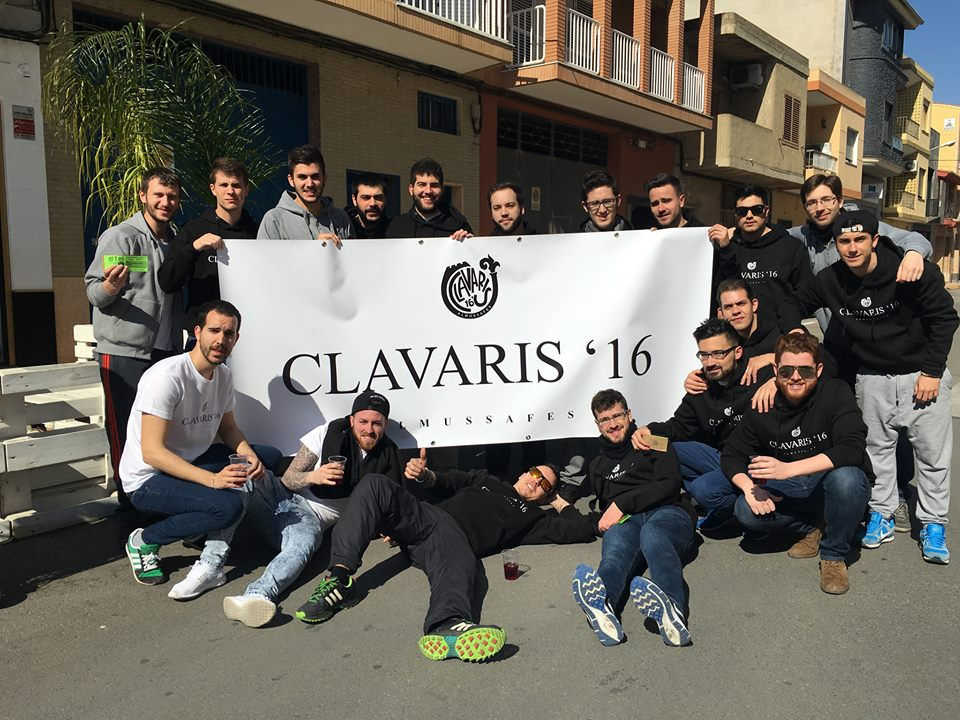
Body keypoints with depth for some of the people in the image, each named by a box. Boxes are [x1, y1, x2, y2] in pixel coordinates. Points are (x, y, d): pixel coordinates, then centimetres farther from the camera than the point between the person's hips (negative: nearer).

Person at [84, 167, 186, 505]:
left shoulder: (174, 242, 15)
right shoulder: (119, 237, -6)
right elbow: (93, 292, -11)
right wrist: (109, 288, -30)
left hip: (167, 351, 6)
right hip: (124, 352, -6)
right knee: (127, 433, -3)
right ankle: (130, 503, 8)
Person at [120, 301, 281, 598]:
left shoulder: (223, 375, 2)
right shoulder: (167, 377, -24)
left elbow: (228, 428, 13)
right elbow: (152, 452, -27)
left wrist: (249, 455, -9)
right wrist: (212, 479, -35)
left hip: (193, 463, 9)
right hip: (148, 480, -9)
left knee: (269, 457, -8)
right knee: (228, 505, -31)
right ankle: (145, 540, -4)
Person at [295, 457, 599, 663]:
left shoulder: (532, 516, 25)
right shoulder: (486, 480, 36)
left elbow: (581, 529, 18)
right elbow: (450, 480, 30)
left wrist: (561, 503, 31)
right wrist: (425, 475, 9)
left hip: (456, 538, -3)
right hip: (424, 516, 3)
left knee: (462, 565, -41)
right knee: (375, 484, -24)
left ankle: (448, 626, -74)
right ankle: (340, 577, -33)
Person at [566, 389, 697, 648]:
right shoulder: (598, 465, 35)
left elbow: (669, 484, 3)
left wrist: (622, 504, -4)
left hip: (667, 512, -1)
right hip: (625, 520, 2)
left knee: (653, 533, -40)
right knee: (617, 540, -37)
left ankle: (672, 611, -68)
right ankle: (600, 602, -71)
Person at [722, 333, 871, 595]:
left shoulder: (836, 393, -16)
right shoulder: (763, 408, -6)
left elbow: (852, 449, -30)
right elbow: (731, 454, 2)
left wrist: (788, 469, -37)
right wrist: (749, 487, -19)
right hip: (791, 491, 3)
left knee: (844, 478, -38)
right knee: (746, 511, -23)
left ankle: (834, 555, -11)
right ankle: (812, 528, 7)